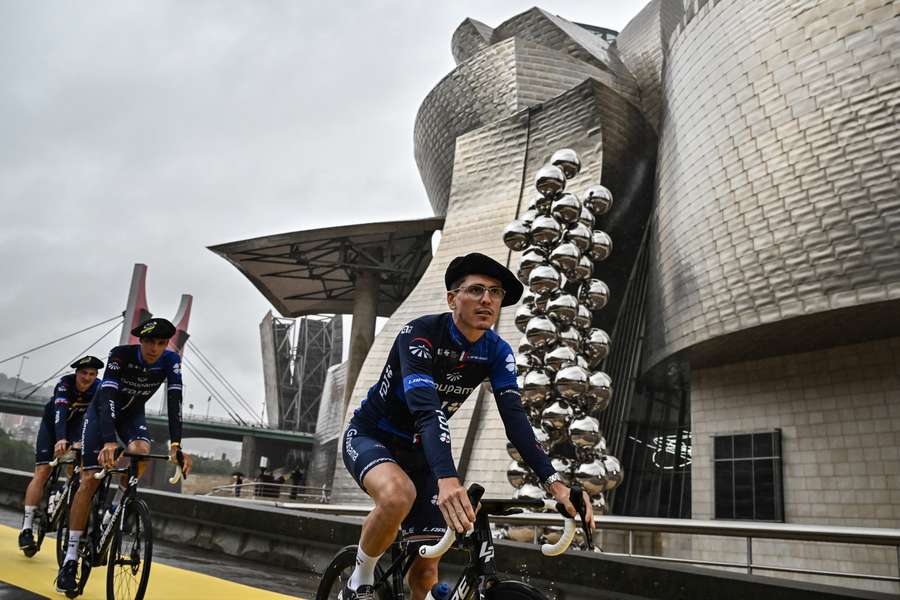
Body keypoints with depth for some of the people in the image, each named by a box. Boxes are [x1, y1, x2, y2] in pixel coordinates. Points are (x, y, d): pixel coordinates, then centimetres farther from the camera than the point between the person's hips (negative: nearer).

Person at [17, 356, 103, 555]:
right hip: (52, 423, -2)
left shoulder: (98, 389, -26)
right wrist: (60, 439, -62)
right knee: (42, 472, -12)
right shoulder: (65, 384, -32)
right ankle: (26, 529, -11)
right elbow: (60, 411, -47)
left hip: (76, 426, 2)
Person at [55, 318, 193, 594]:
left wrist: (176, 444, -43)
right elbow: (108, 398, -41)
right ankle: (70, 558, -3)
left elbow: (174, 402, -31)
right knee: (90, 480, -12)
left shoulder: (171, 361, -24)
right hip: (102, 410, -2)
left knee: (141, 451, -31)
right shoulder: (120, 355, -32)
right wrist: (109, 442, -55)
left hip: (133, 412, 2)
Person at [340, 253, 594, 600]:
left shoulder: (497, 353, -10)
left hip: (418, 450, 5)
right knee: (399, 495, -38)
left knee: (426, 570, 0)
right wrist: (447, 479, -56)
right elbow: (426, 410, -41)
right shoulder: (420, 334, -28)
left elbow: (515, 419, -20)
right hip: (370, 437, -5)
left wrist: (554, 482, -34)